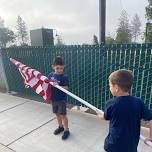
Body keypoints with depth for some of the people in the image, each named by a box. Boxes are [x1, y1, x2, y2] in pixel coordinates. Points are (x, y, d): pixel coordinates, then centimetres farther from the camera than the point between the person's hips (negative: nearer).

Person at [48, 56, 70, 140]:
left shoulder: (64, 77, -16)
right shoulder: (51, 75, -1)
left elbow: (66, 88, -20)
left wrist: (58, 86, -33)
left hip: (62, 99, -5)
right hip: (54, 98, 6)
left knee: (63, 114, 4)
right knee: (57, 113, 19)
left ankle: (66, 130, 21)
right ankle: (60, 126, 40)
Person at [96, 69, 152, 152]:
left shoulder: (110, 104, -17)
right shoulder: (138, 102, -13)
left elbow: (105, 117, 1)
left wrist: (99, 114, 24)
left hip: (114, 145, -1)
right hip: (131, 145, 2)